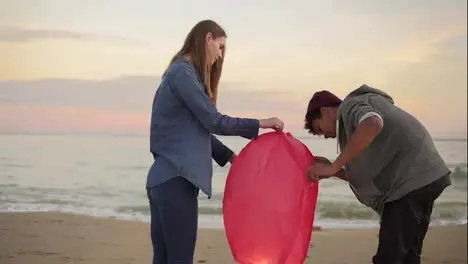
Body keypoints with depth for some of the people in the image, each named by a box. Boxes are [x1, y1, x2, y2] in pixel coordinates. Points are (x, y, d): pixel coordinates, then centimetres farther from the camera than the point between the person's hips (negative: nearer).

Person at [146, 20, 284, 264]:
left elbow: (200, 129, 19)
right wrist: (261, 124, -4)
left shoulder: (182, 72, 19)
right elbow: (213, 121, -12)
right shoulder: (182, 72, -10)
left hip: (166, 178, 10)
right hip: (176, 179, -10)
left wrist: (230, 157, 15)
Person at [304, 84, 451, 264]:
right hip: (424, 178, 11)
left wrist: (333, 166, -22)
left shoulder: (351, 105, 0)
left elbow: (372, 125, -27)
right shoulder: (356, 113, 29)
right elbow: (370, 173, 21)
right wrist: (334, 171, 12)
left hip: (413, 179, -11)